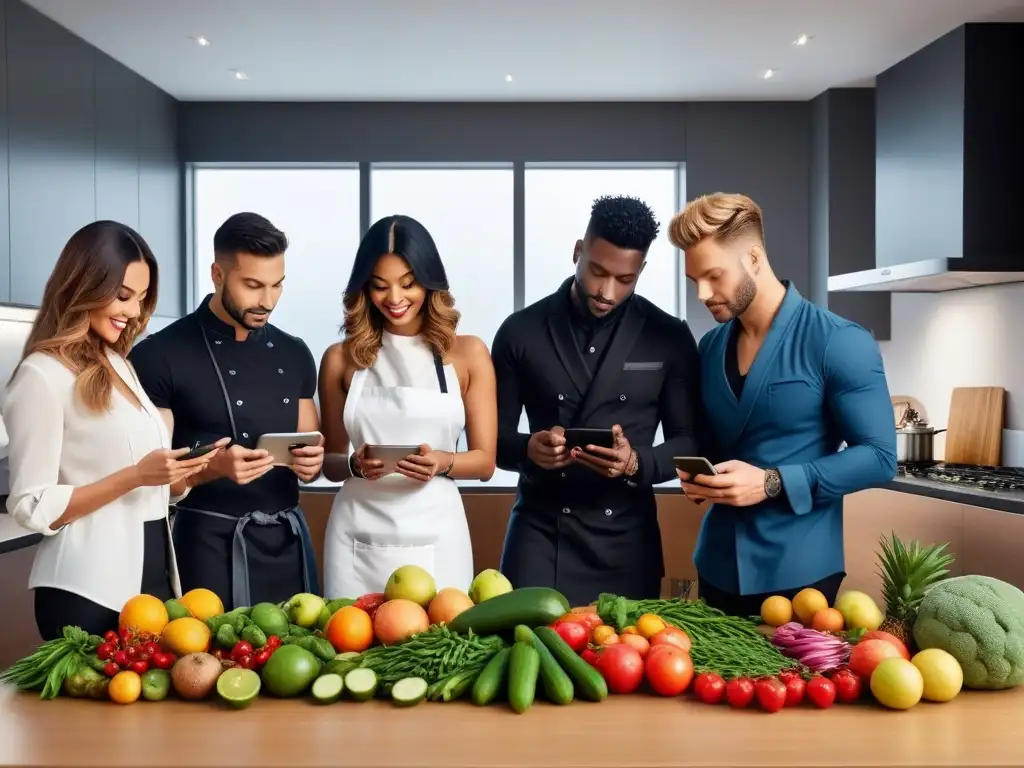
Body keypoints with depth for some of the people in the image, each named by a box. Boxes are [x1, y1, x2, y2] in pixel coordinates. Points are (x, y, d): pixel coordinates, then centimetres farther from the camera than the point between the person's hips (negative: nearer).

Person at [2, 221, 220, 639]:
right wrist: (135, 476, -22)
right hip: (89, 591, -8)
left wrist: (173, 474, 0)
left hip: (151, 573, 8)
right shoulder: (43, 374, -12)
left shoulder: (118, 365, 12)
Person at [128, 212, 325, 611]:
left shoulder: (294, 354, 8)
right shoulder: (159, 355, -7)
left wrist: (311, 462, -8)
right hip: (209, 544, -4)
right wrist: (213, 467, -24)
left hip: (288, 540, 5)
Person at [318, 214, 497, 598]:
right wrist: (355, 464, -12)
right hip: (358, 540, 1)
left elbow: (484, 460, 3)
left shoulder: (468, 353, 2)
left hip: (434, 538, 0)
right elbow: (330, 462, 9)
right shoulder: (341, 359, 3)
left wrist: (442, 463, -17)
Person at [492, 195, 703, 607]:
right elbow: (493, 436, 4)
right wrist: (528, 449, -17)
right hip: (539, 533, 0)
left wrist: (637, 462, -17)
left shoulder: (670, 338, 0)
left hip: (625, 538, 1)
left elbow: (689, 442, 3)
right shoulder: (520, 331, 0)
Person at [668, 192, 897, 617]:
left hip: (797, 573, -5)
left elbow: (878, 456, -13)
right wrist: (695, 475, -6)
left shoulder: (838, 343, -12)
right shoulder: (709, 347, 6)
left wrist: (771, 483, -21)